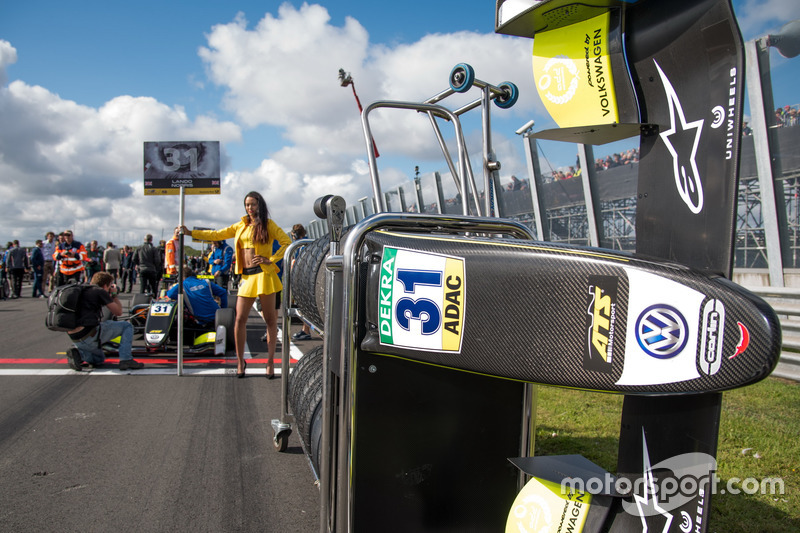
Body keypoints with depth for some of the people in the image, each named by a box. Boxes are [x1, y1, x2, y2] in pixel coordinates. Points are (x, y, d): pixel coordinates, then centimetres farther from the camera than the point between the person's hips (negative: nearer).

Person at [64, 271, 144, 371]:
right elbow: (118, 312, 4)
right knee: (127, 326, 7)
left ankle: (78, 353, 4)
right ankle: (125, 359, -6)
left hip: (74, 338, 9)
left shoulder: (83, 291, 21)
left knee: (99, 359, 34)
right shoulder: (100, 291, -2)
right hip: (89, 336, -9)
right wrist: (114, 294, 18)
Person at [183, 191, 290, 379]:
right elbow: (217, 234, 20)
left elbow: (287, 242, -1)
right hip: (246, 276, 5)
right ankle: (240, 361, 13)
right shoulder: (241, 226, 18)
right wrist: (190, 233, 16)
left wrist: (271, 259, -8)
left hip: (263, 274, -4)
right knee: (240, 319, 0)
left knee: (270, 319, -1)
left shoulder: (268, 224, 4)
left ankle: (270, 362, 7)